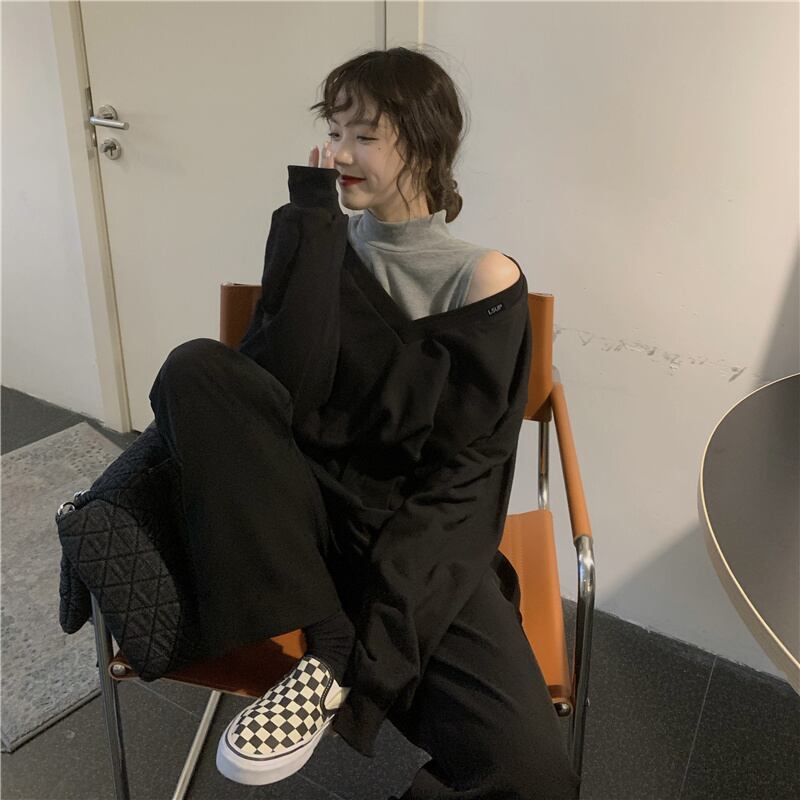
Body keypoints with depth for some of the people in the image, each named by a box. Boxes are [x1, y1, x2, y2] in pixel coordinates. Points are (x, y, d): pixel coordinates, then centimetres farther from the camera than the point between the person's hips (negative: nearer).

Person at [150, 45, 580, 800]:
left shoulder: (485, 280, -5)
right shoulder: (322, 247, 3)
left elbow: (459, 473, -10)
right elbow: (282, 398, -14)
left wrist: (368, 652, -16)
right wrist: (312, 225, -14)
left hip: (424, 545, -2)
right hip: (312, 517, 3)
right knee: (195, 368, -22)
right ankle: (323, 647, -16)